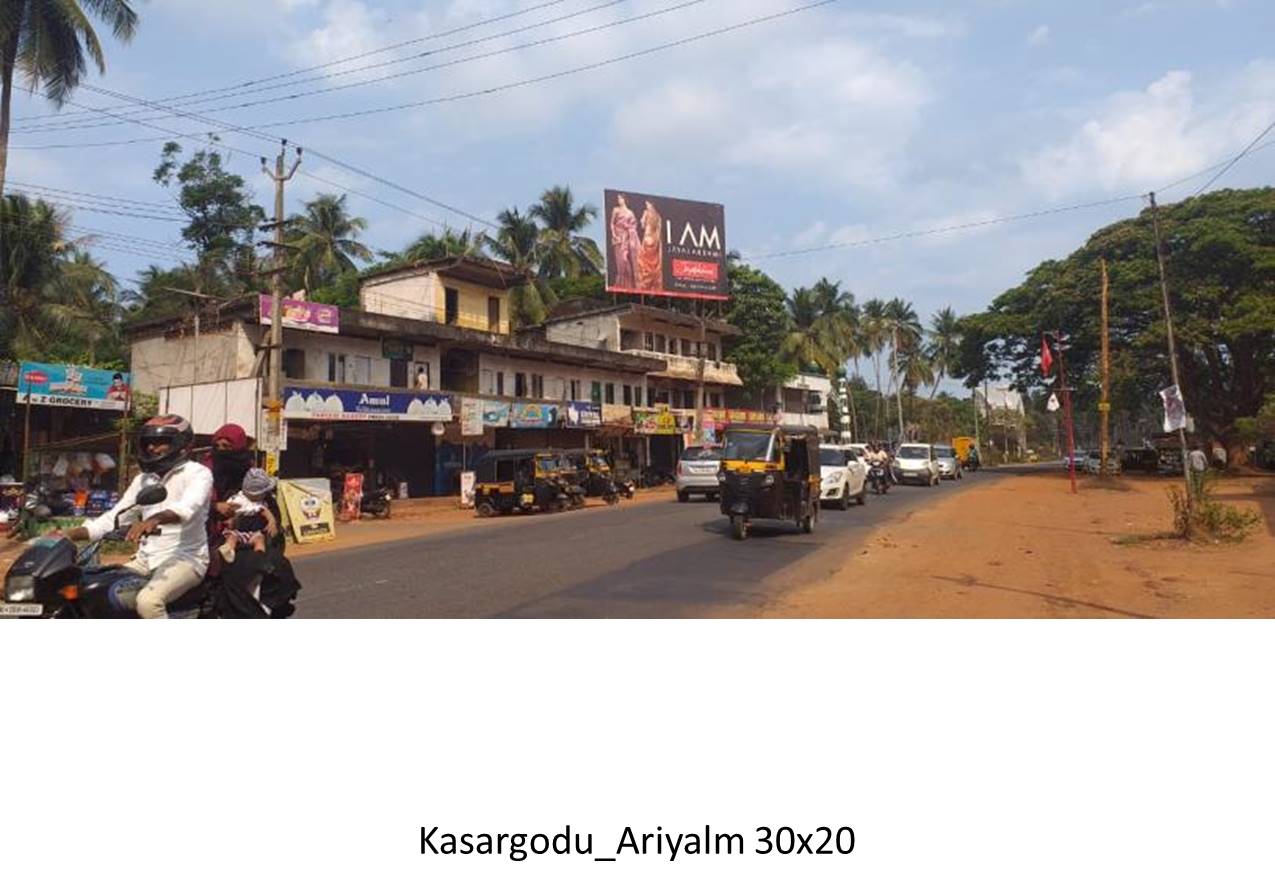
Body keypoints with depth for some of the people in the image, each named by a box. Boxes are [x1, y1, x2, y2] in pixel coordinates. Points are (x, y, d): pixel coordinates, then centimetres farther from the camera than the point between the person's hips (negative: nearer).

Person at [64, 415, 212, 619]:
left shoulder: (198, 473, -6)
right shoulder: (143, 479, 17)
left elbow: (188, 507, -27)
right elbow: (113, 517, 16)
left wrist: (153, 520, -46)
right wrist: (68, 535, 2)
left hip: (184, 558, -8)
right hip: (147, 559, 8)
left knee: (148, 600, -32)